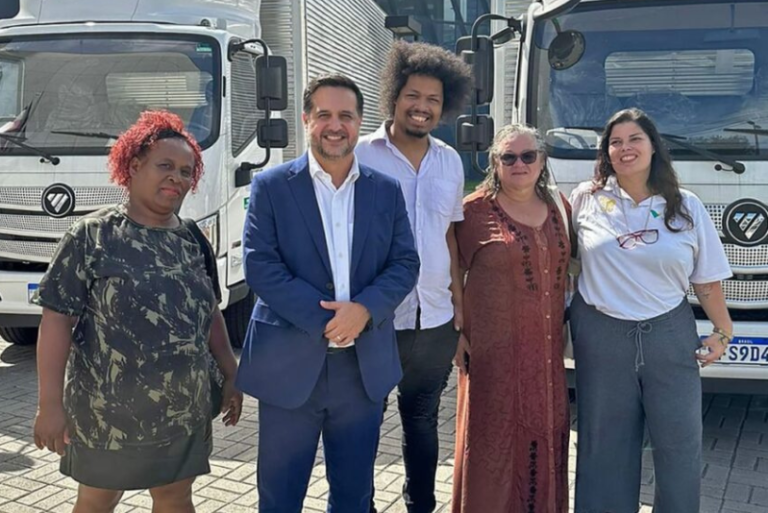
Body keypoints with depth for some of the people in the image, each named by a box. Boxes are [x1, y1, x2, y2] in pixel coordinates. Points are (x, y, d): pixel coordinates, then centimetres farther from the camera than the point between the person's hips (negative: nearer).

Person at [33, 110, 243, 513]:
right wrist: (50, 404, -15)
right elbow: (57, 320, -11)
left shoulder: (193, 241, 5)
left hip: (183, 411, 4)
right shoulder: (92, 236, -10)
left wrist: (231, 375, 13)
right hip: (106, 412, -4)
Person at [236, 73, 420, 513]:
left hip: (365, 365, 3)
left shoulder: (386, 191, 7)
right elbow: (260, 265, -10)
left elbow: (405, 263, 3)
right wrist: (324, 320, -17)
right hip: (290, 364, -3)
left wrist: (365, 309, -16)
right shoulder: (271, 186, -2)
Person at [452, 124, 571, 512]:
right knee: (495, 441, 2)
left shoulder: (557, 207, 9)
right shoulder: (476, 210, -7)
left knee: (543, 439, 13)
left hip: (545, 349, 5)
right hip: (494, 349, -5)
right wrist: (456, 333, -9)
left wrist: (568, 321, 13)